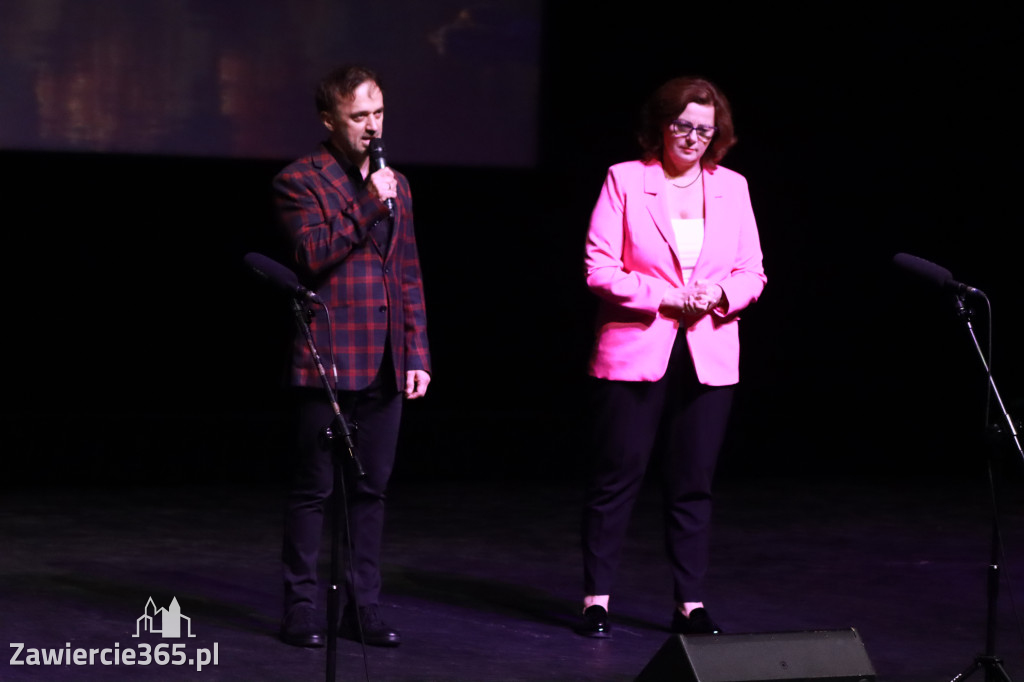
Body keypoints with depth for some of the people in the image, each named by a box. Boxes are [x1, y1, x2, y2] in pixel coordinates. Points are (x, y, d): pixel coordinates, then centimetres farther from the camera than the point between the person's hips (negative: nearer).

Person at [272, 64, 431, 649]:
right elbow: (312, 255, -17)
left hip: (386, 365, 5)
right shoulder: (299, 182, -3)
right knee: (313, 490, 0)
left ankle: (364, 607, 14)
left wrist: (418, 354, 10)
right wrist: (369, 205, -17)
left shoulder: (395, 185, 15)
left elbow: (410, 276, 16)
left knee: (372, 489, 8)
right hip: (327, 360, -5)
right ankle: (302, 609, 6)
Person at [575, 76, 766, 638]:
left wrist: (721, 293, -10)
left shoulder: (731, 187, 10)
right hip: (635, 353, -3)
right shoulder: (625, 180, 0)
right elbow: (599, 269, -5)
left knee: (693, 483, 6)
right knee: (616, 474, -1)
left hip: (709, 355, 3)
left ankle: (690, 604, 12)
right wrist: (663, 297, -15)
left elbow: (752, 273, 12)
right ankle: (596, 600, 7)